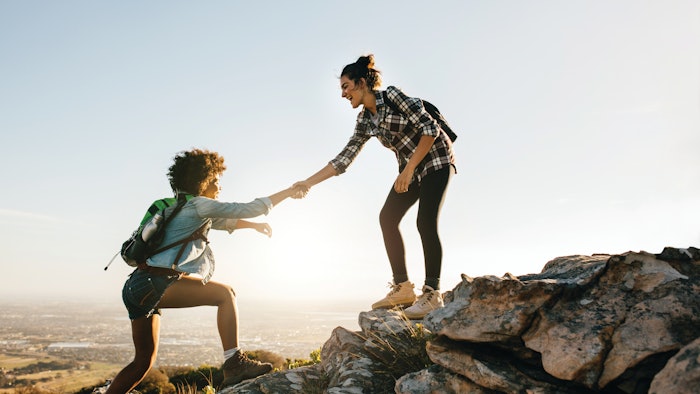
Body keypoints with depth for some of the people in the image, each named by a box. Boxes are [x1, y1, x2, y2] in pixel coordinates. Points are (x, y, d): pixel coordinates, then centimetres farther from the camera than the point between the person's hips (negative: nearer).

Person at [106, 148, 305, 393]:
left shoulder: (182, 208, 22)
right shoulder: (199, 205, -6)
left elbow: (222, 221, 36)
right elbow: (249, 209, -6)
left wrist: (253, 225, 34)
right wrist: (287, 193, 3)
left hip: (136, 289, 10)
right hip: (154, 283, -10)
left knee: (144, 360, 18)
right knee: (225, 293, -13)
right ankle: (234, 364, -19)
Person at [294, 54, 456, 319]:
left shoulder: (393, 96, -17)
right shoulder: (365, 121, 4)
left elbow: (430, 129, -20)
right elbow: (344, 159, 2)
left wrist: (409, 170, -22)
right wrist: (309, 182, -4)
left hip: (435, 159, -7)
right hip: (410, 169, 7)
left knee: (426, 223, -18)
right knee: (387, 218, -3)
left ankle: (432, 294, -12)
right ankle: (403, 288, 1)